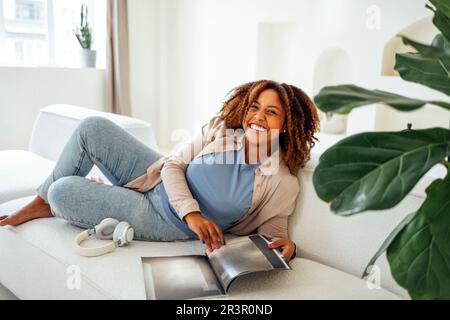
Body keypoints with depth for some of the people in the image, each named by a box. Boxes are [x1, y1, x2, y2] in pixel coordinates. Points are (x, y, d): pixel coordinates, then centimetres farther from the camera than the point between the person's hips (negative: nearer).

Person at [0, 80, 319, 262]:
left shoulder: (283, 183, -16)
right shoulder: (221, 128, -7)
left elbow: (272, 232, -7)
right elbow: (173, 165, -7)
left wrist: (287, 246, -32)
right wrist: (192, 213, -24)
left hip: (167, 222, -4)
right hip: (160, 181, 5)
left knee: (62, 192, -15)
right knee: (93, 127, -8)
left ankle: (51, 203, 28)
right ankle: (43, 201, 14)